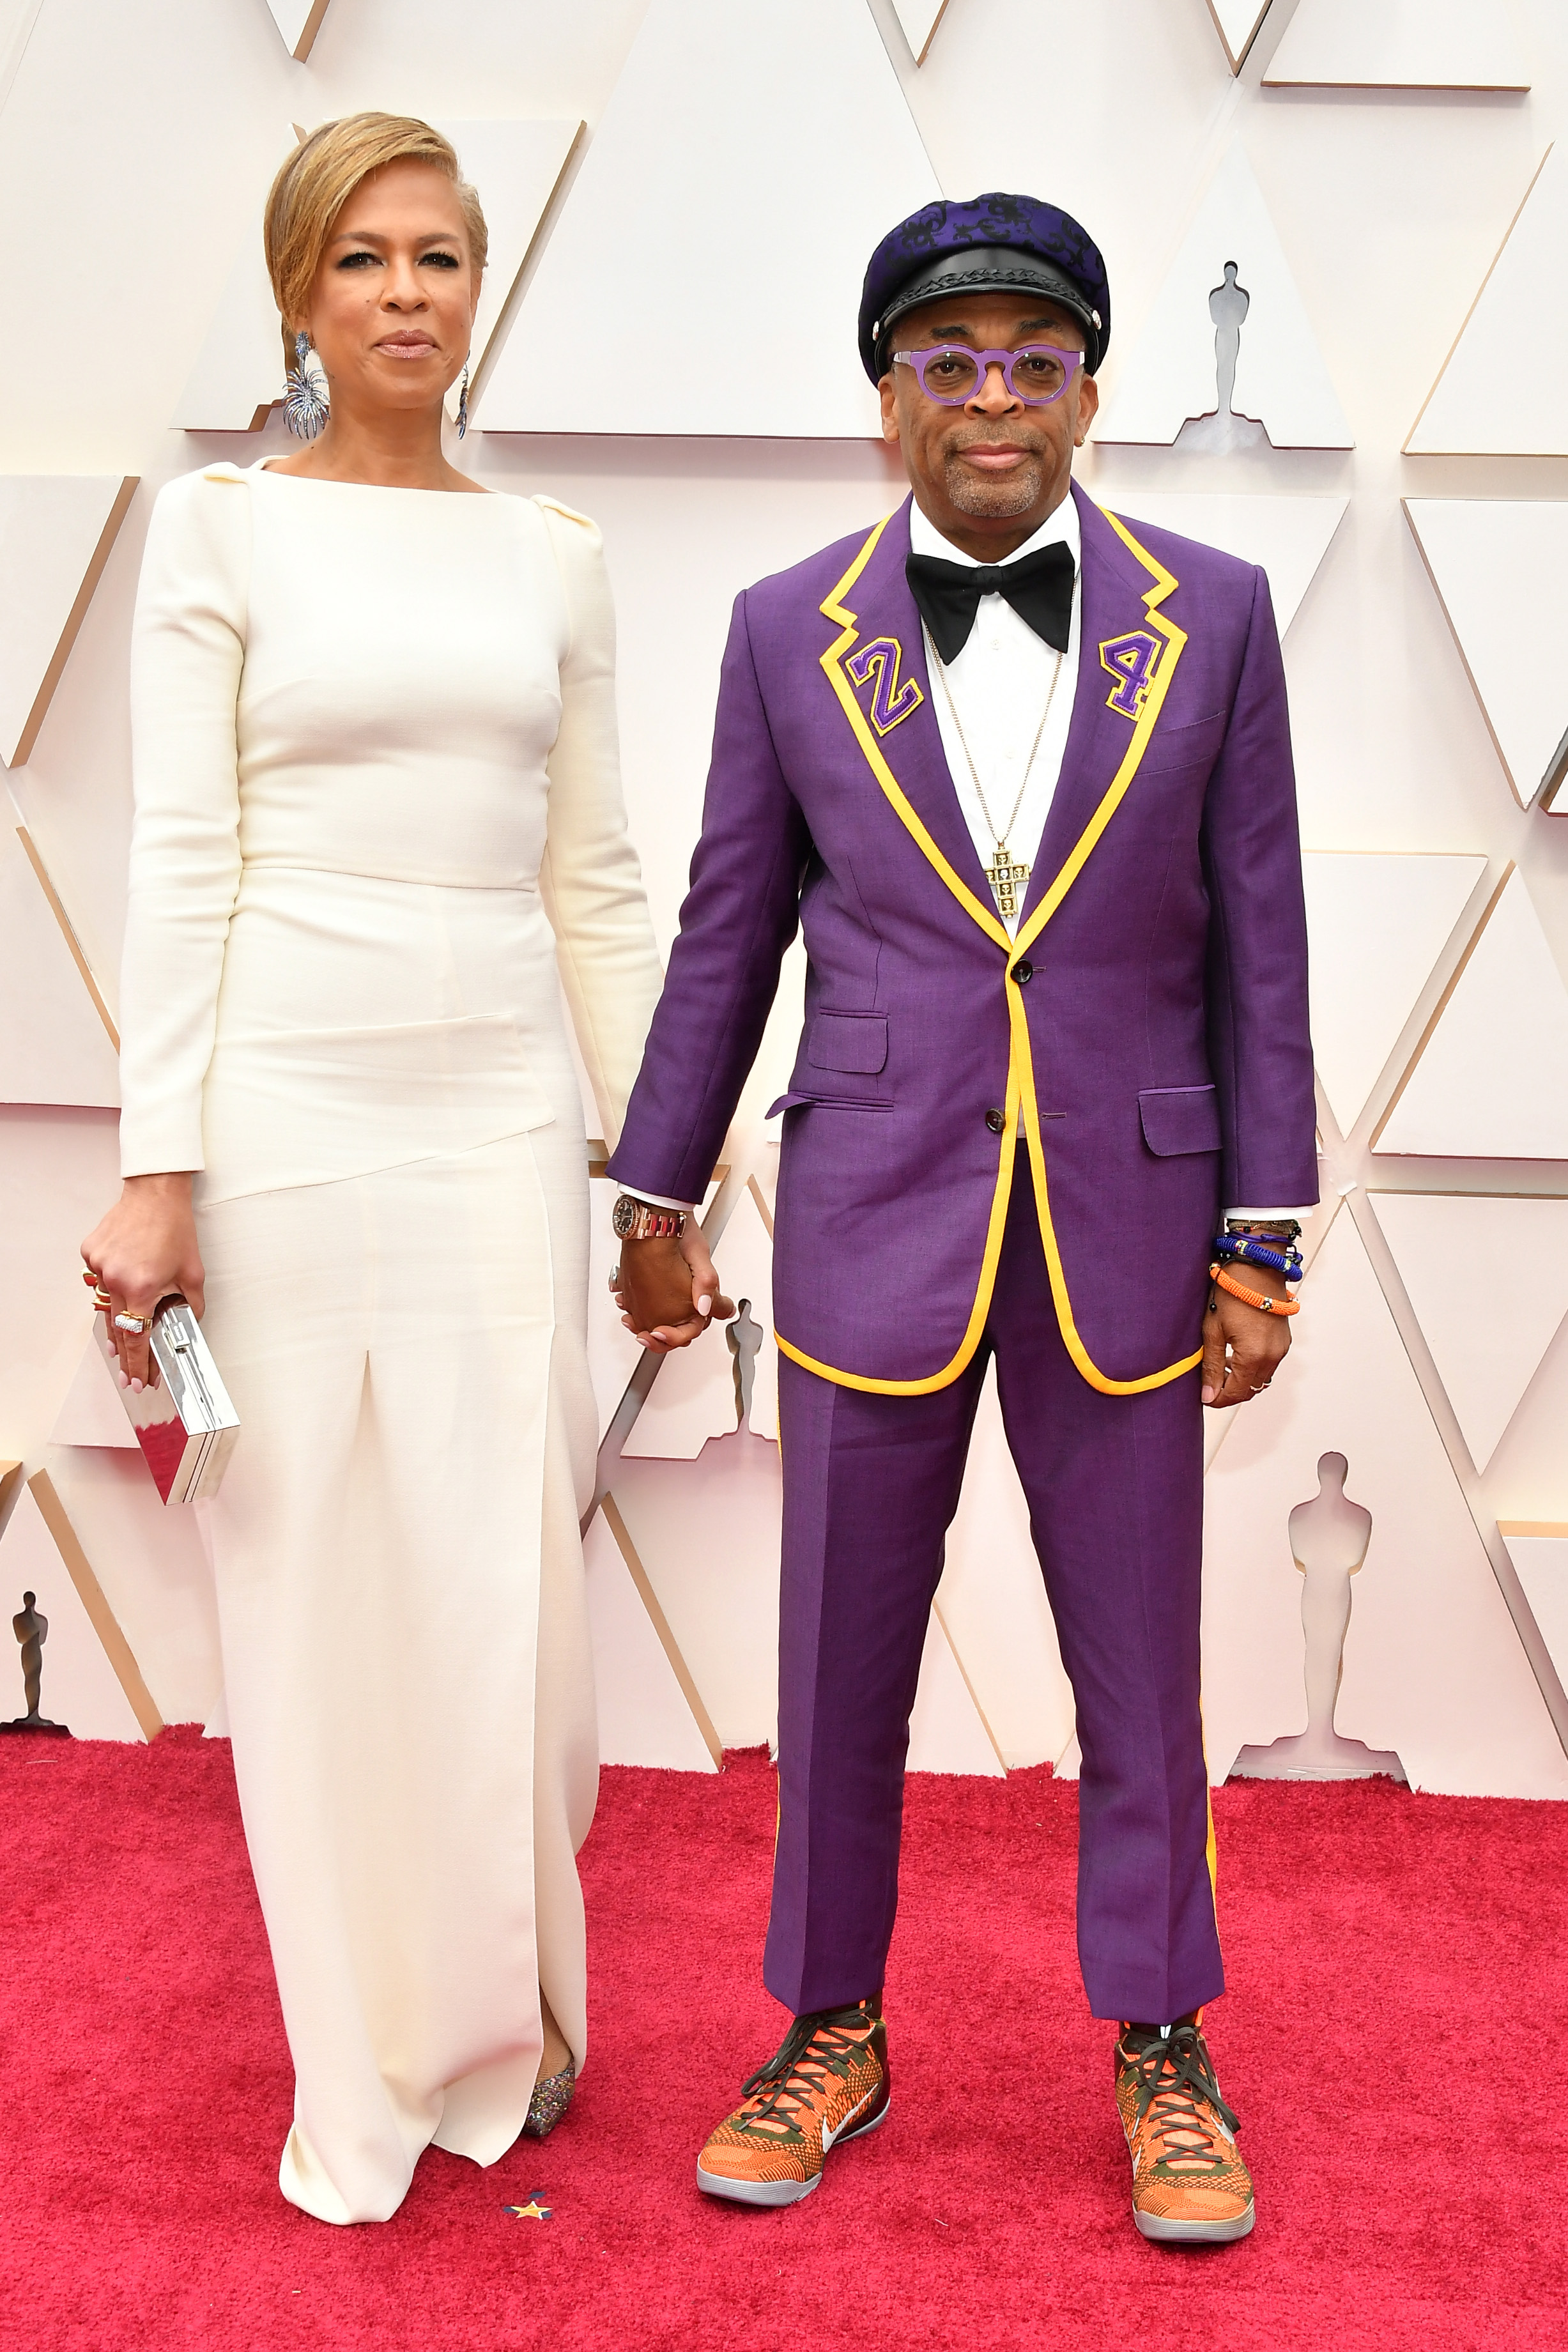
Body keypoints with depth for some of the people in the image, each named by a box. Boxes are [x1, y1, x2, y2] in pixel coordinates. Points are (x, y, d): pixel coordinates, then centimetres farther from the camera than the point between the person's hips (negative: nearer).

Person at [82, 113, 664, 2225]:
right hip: (293, 1091, -2)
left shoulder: (555, 557, 10)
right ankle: (366, 2074, 24)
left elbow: (597, 879, 11)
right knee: (323, 1573, 5)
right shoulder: (222, 526, 2)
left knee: (515, 1571, 6)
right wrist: (158, 1167, -9)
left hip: (505, 1103, 3)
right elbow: (182, 861, -4)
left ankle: (509, 2026, 28)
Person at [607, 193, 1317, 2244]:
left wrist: (1261, 1237, -2)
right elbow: (728, 931, 6)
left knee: (1142, 1669, 11)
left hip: (1126, 1225, 0)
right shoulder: (793, 632, 0)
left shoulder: (1213, 616, 0)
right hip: (870, 1223, 1)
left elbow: (1256, 944, 1)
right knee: (841, 1664, 11)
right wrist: (656, 1198, 7)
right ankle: (834, 2034, 30)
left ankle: (1162, 2052, 30)